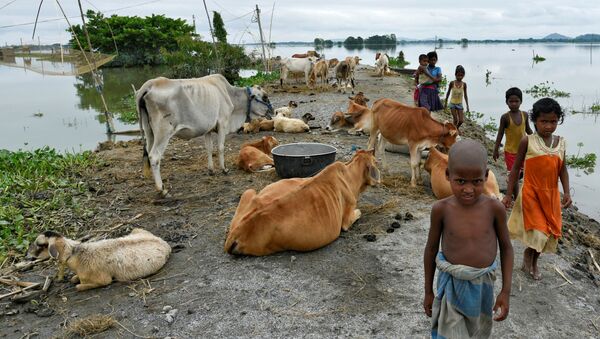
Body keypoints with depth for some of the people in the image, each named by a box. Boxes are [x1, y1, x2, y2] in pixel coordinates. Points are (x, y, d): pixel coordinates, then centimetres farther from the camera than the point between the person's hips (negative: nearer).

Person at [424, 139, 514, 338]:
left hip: (483, 285, 2)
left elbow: (506, 248, 1)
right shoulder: (441, 209, -14)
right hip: (451, 286, -1)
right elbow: (431, 248, -1)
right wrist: (428, 291, 5)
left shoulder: (495, 208, -12)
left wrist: (506, 291, -2)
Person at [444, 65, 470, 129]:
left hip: (460, 104, 2)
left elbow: (465, 95, 2)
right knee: (455, 120, -5)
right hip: (452, 103, -2)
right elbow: (448, 92, 4)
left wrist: (467, 105, 1)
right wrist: (445, 102, 8)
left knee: (461, 121, -1)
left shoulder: (464, 84, -4)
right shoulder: (452, 83, -8)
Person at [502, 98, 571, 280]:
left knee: (548, 231, 14)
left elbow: (562, 170, 8)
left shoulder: (560, 142, 1)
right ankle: (527, 255, 19)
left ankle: (534, 262, 37)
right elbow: (516, 168, -4)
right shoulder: (527, 141, -10)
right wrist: (508, 194, -4)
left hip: (551, 195, 5)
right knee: (538, 232, -11)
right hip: (531, 193, -4)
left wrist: (566, 192, -3)